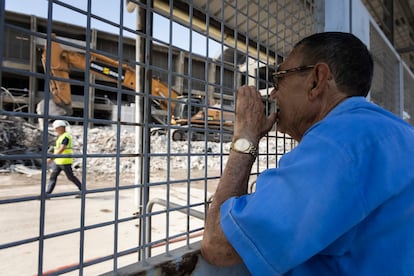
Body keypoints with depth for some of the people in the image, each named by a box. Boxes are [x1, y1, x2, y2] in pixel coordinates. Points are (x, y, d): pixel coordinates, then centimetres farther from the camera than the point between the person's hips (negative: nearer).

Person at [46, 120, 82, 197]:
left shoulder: (65, 137, -17)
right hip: (58, 161, 9)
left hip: (65, 161, -9)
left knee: (70, 177, 1)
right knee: (53, 176, 4)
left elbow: (61, 149, -27)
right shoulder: (61, 136, 15)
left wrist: (51, 158, -31)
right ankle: (47, 194, 4)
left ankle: (82, 190, 15)